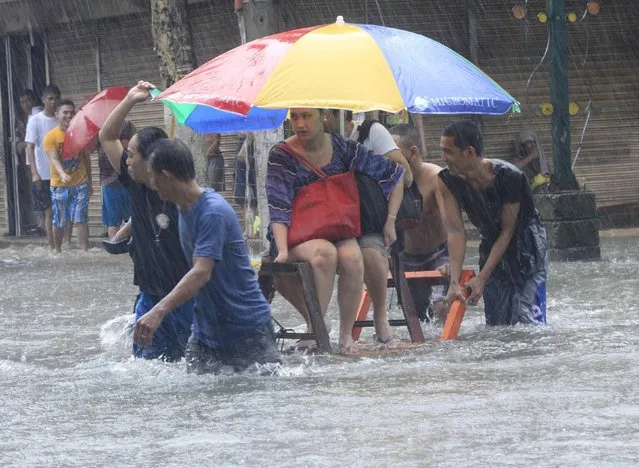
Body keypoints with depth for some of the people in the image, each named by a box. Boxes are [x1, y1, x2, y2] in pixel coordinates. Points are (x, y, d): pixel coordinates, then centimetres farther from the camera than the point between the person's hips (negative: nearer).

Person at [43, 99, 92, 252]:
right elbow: (54, 159, -21)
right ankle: (58, 250, 26)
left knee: (80, 219, -6)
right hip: (59, 186, -1)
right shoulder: (51, 137, -8)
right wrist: (62, 174, -40)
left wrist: (89, 183, 15)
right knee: (59, 222, 8)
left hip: (80, 185, 1)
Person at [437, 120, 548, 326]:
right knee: (496, 323, 2)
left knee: (527, 320, -16)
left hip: (527, 245, -5)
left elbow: (507, 231, -22)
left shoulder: (508, 177, -29)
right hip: (492, 247, 5)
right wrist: (454, 283, -30)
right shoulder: (447, 182, -16)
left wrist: (482, 278, -25)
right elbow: (455, 231, -20)